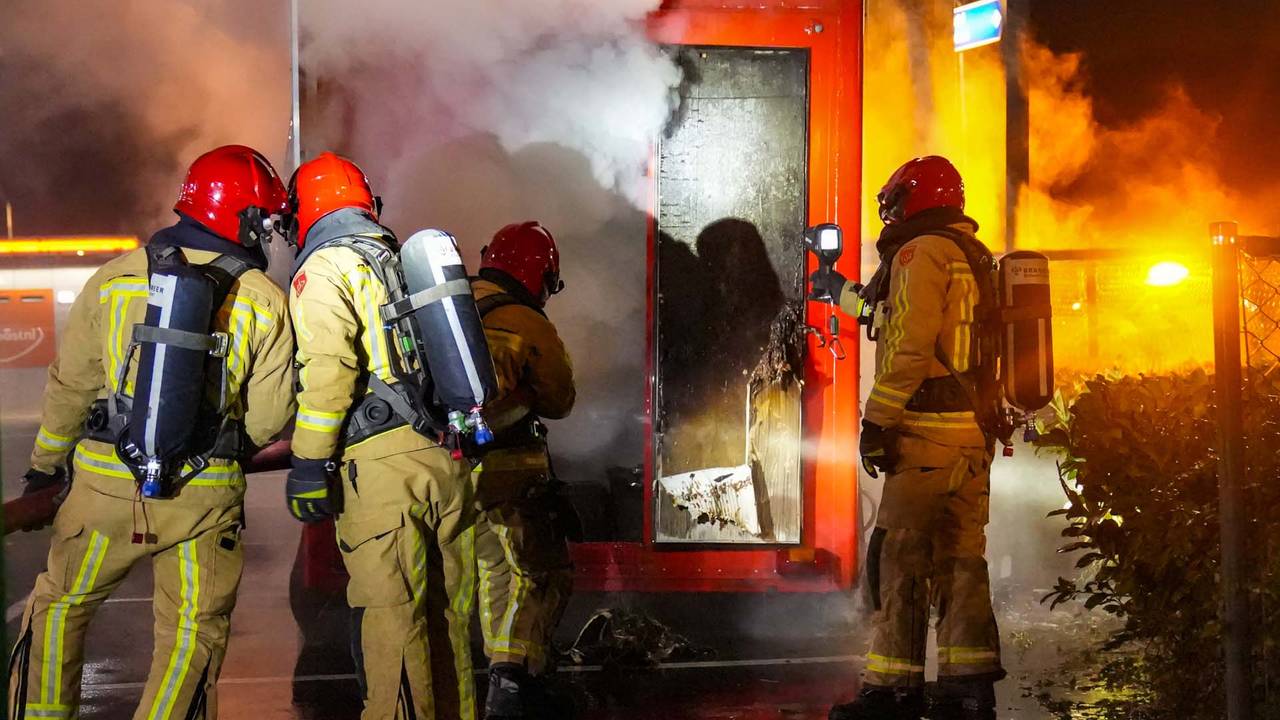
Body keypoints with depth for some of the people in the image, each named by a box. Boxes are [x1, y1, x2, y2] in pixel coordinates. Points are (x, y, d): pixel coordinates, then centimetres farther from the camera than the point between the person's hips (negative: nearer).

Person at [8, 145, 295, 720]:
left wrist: (46, 462, 20)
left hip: (107, 484, 2)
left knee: (60, 605, 20)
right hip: (205, 497, -1)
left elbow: (70, 384, 5)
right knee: (195, 631, 11)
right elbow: (269, 418, -4)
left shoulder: (115, 277, -1)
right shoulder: (265, 301, -5)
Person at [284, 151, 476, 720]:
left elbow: (327, 373, -16)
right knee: (447, 613, 15)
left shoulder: (324, 268, -1)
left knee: (389, 619, -6)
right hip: (449, 458, 7)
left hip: (381, 461, -7)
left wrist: (309, 464, -15)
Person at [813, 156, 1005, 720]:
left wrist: (877, 419, -16)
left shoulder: (920, 254, -7)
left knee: (900, 561, -5)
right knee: (961, 561, 9)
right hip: (976, 434, 9)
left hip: (927, 432, -8)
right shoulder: (976, 258, 20)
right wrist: (844, 294, 46)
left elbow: (909, 345, -18)